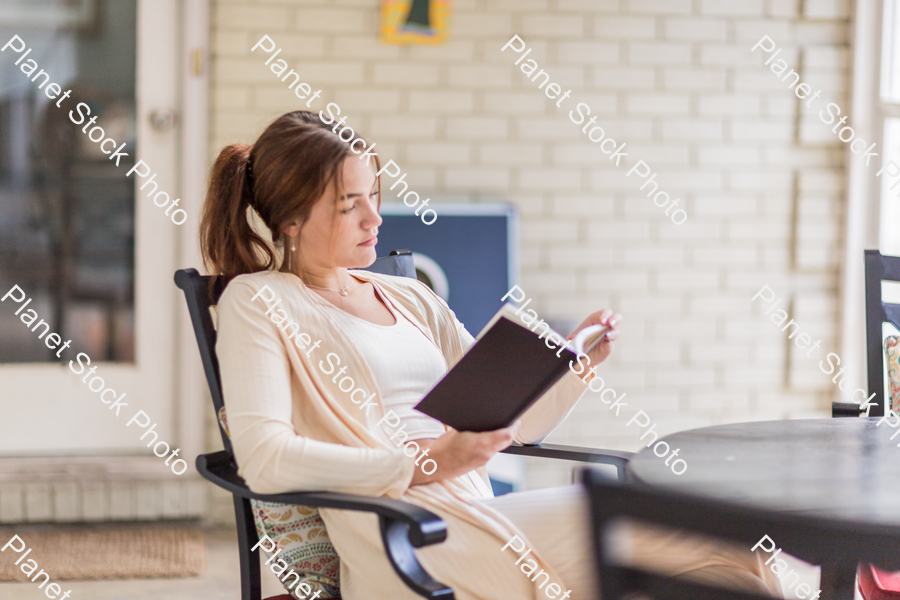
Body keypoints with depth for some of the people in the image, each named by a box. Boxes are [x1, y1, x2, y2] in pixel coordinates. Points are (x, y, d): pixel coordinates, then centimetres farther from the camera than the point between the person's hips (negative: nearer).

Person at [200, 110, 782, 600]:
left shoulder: (410, 298, 23)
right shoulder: (256, 303, 4)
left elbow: (514, 424, 22)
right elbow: (264, 459, -12)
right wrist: (424, 464, -17)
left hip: (483, 512, 7)